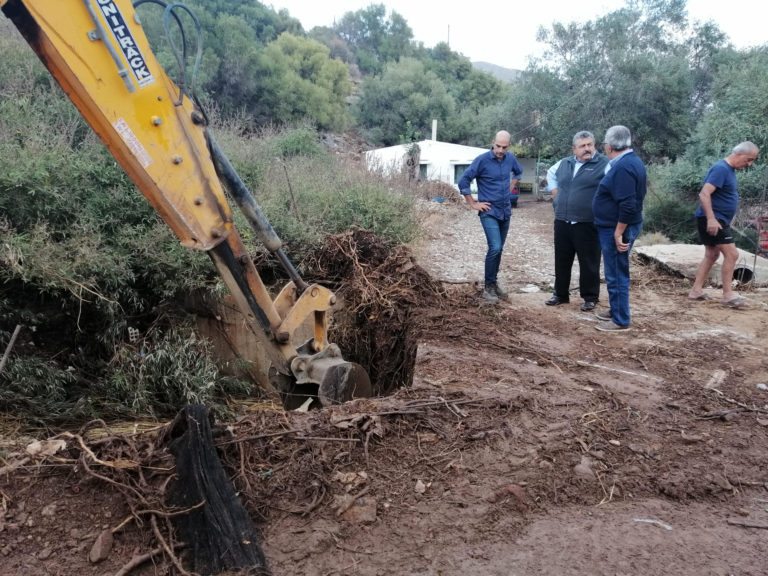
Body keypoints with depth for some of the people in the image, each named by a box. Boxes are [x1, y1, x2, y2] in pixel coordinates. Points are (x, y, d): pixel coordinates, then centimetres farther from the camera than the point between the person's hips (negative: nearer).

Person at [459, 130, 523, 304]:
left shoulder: (510, 158, 3)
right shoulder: (482, 160, -14)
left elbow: (518, 172, 26)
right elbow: (463, 182, -13)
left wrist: (511, 187, 14)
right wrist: (473, 204, -10)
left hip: (505, 211, 6)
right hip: (489, 212, -6)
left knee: (498, 249, 12)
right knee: (495, 248, -16)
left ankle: (493, 282, 25)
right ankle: (488, 287, -5)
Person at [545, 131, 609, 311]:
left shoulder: (604, 164, -7)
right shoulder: (564, 164, 12)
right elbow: (551, 174, 31)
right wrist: (556, 194, 18)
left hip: (588, 225, -5)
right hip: (562, 223, 5)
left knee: (589, 263, 3)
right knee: (562, 261, 14)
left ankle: (590, 298, 17)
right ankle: (561, 294, 28)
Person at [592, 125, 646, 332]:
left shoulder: (623, 167, -22)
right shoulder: (631, 160, 11)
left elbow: (628, 205, -28)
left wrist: (618, 232, -23)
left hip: (616, 228, -10)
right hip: (615, 227, 10)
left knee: (616, 275, -1)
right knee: (615, 273, 20)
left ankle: (621, 321, 8)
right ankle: (616, 310, 32)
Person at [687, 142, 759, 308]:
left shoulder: (729, 170, 14)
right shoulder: (721, 169, -16)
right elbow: (704, 194, -24)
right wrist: (711, 219, -30)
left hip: (718, 220, 10)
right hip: (712, 220, -10)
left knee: (712, 255, 13)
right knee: (731, 254, -10)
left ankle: (696, 290, 18)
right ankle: (728, 295, -5)